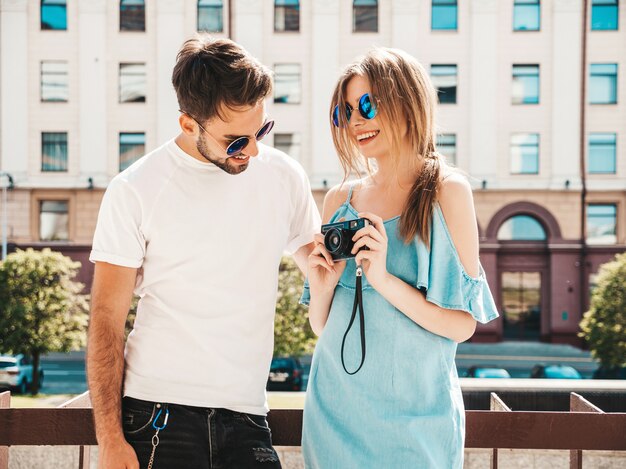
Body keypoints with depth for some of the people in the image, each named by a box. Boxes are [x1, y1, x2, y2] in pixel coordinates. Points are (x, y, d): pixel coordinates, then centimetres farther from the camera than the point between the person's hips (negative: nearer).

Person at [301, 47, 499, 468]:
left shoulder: (445, 190, -7)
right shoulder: (340, 200, 5)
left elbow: (463, 325, -11)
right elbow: (322, 326, 9)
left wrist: (383, 279, -21)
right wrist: (322, 286, -10)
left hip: (413, 413, -4)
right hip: (335, 404, 4)